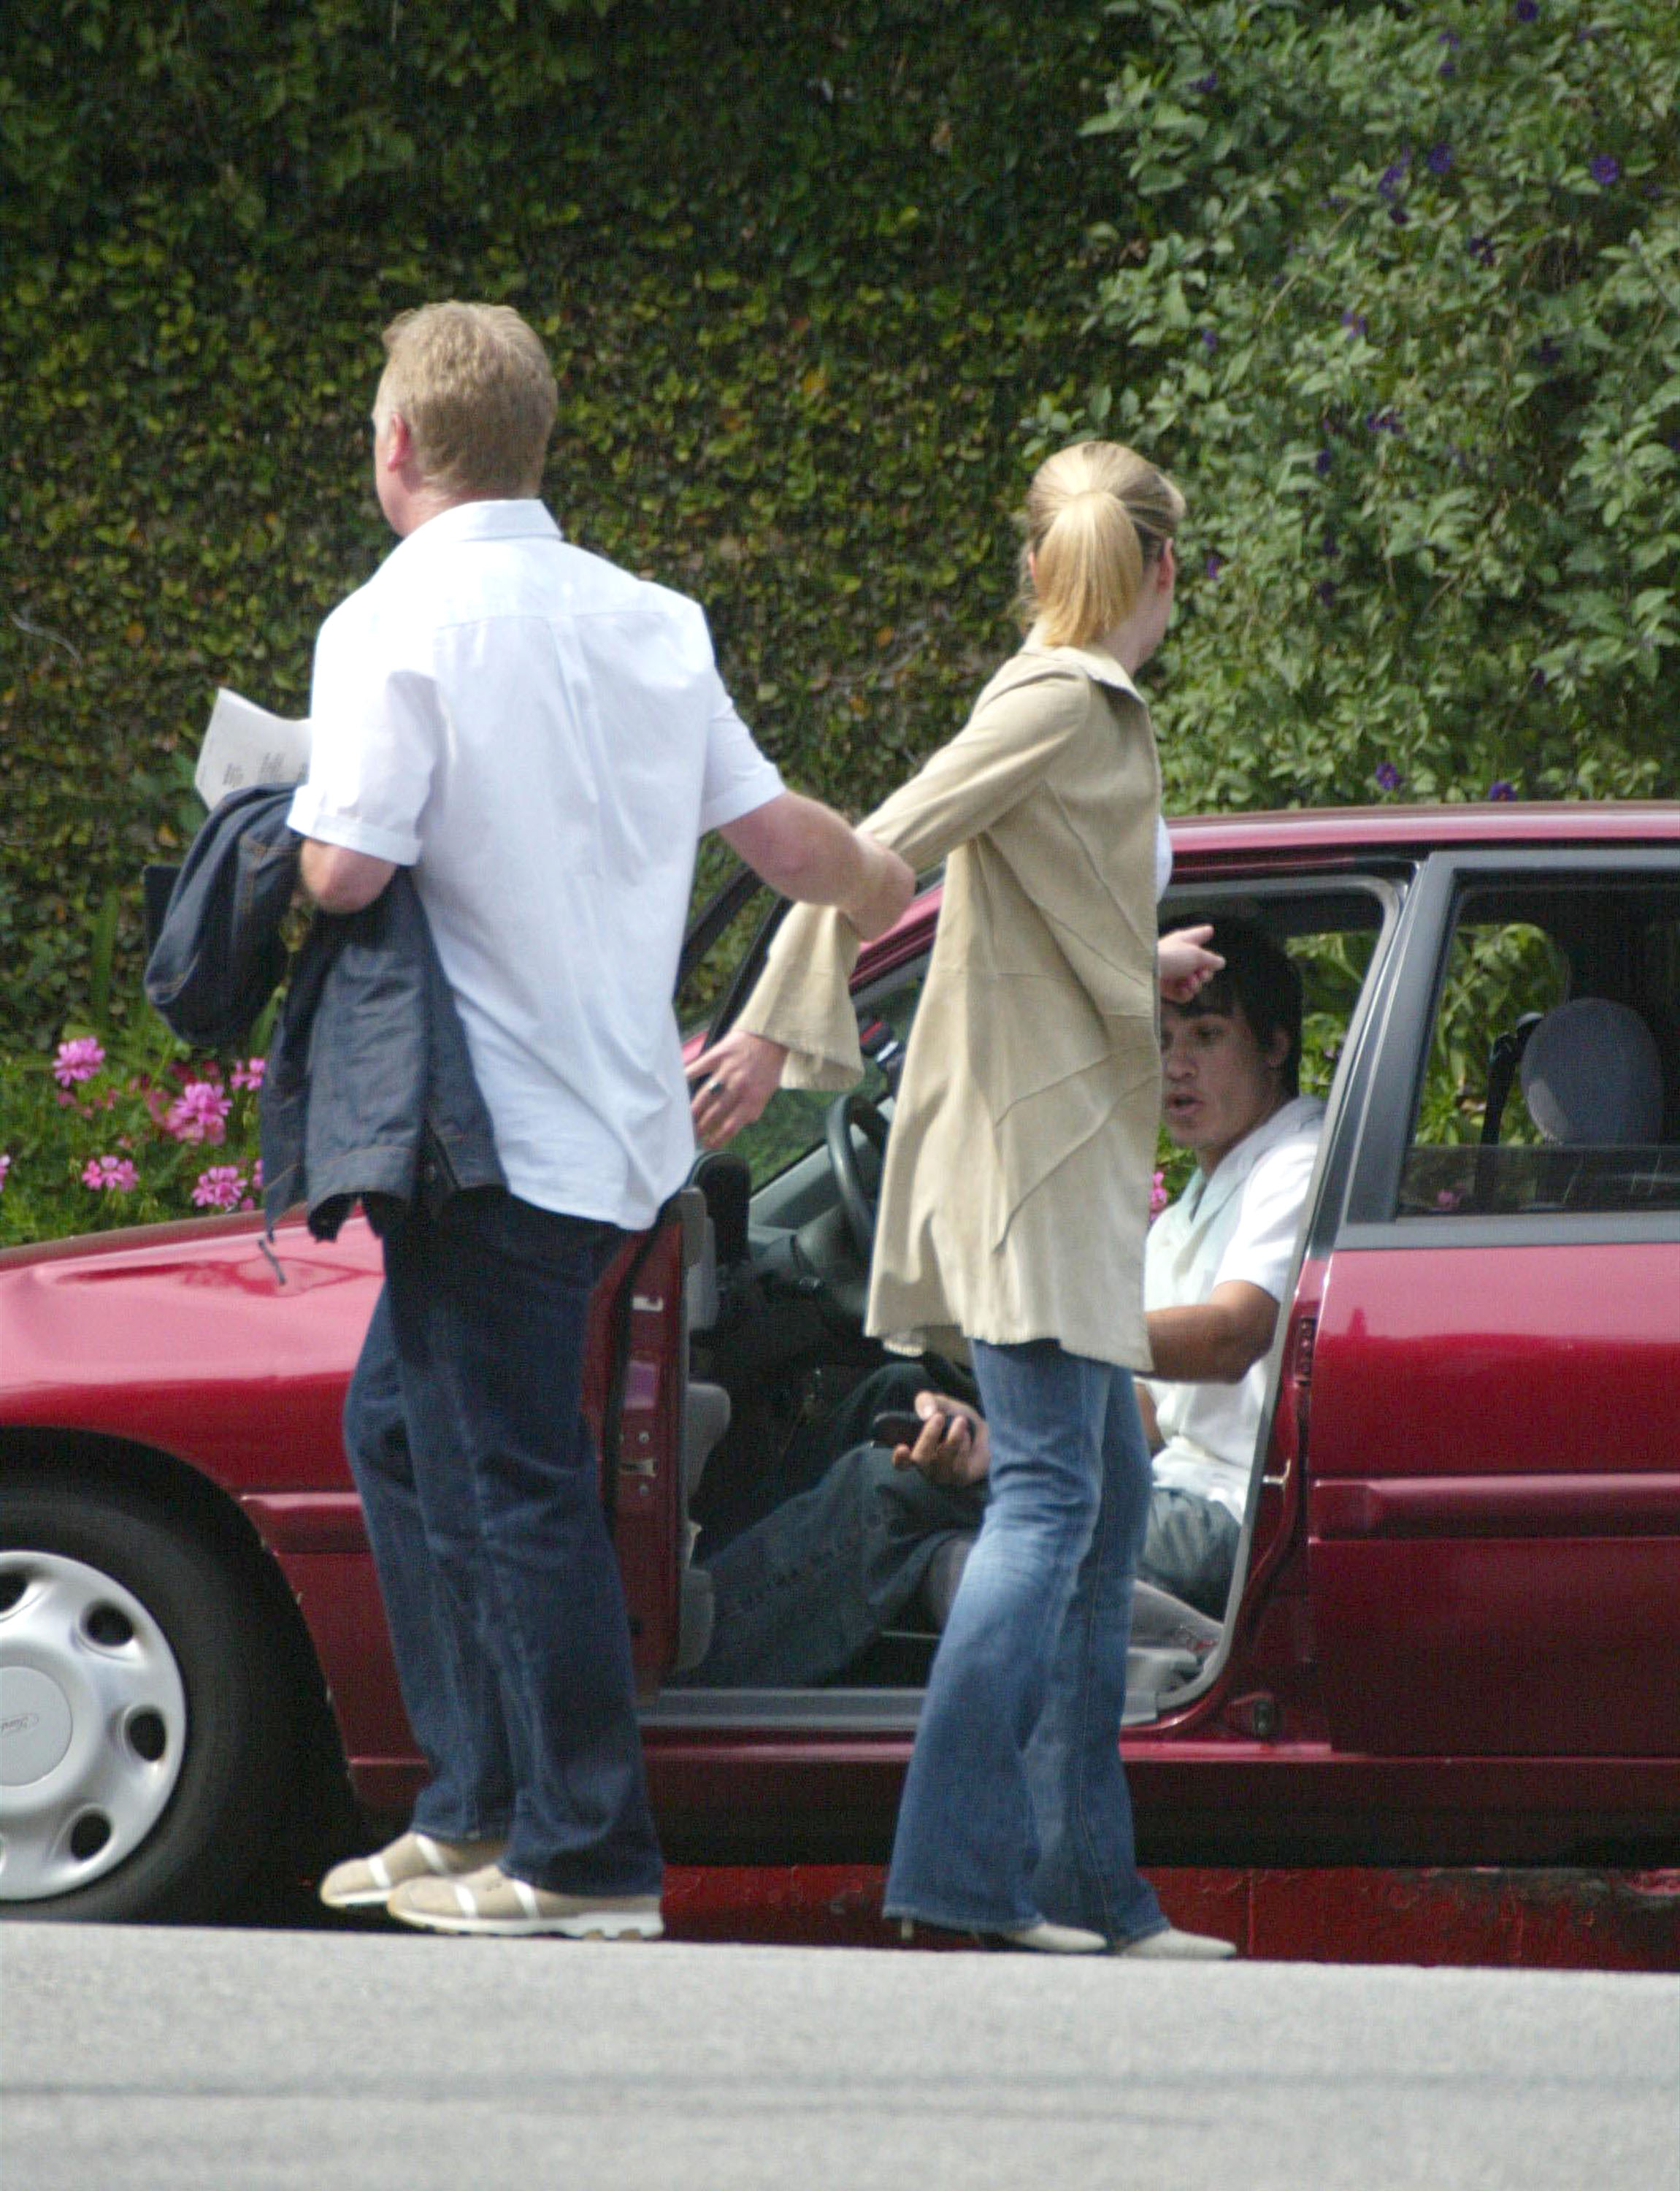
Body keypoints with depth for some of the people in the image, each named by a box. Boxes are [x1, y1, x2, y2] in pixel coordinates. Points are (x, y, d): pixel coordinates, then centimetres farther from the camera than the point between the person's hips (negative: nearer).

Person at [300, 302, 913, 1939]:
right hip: (617, 1112, 8)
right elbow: (777, 831, 15)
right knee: (402, 1421, 20)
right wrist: (899, 888, 35)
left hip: (495, 1129, -8)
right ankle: (478, 1804, 21)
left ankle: (588, 1860, -3)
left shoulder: (398, 624, -13)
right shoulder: (643, 622, 9)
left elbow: (345, 868, -21)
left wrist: (281, 837, 3)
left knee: (511, 1481, -4)